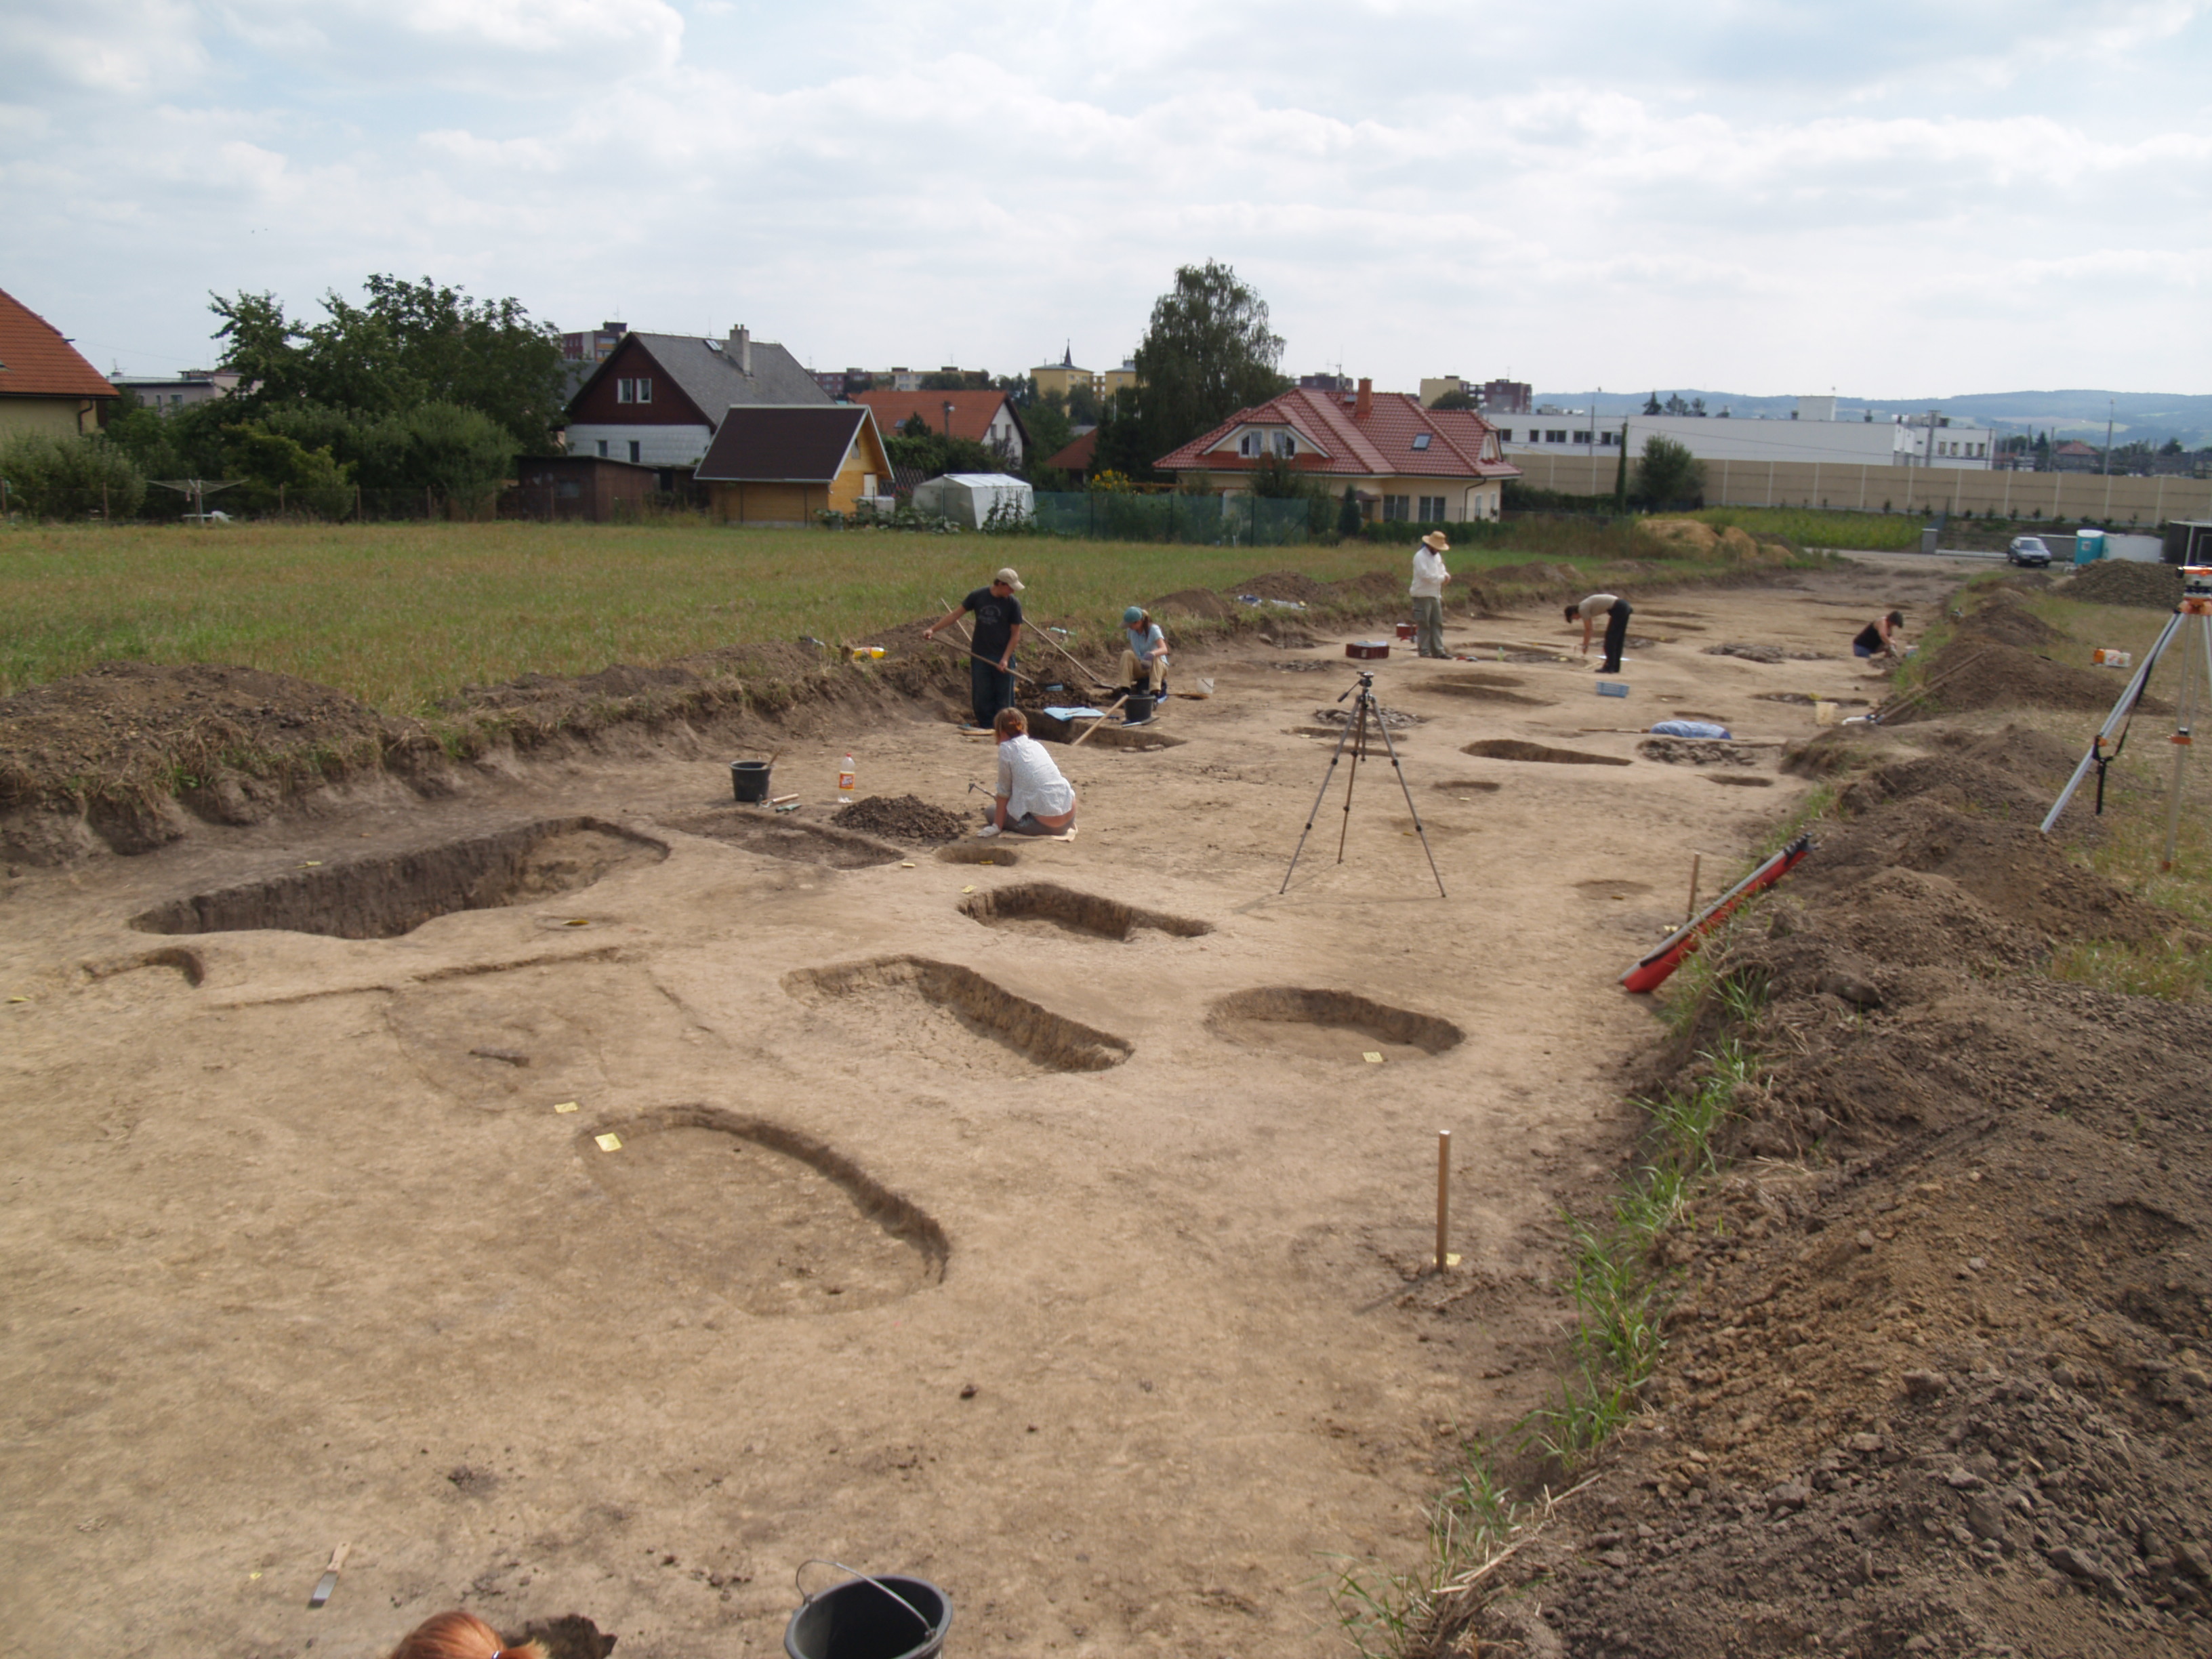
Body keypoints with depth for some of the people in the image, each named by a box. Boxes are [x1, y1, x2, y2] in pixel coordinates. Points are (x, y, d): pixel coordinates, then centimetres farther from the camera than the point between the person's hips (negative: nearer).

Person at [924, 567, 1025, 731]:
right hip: (979, 656, 2)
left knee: (1004, 699, 2)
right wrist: (932, 629, -5)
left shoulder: (1013, 604, -6)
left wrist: (1005, 659, -14)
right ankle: (985, 728, 14)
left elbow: (1015, 634, -4)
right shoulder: (978, 596, -3)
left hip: (1002, 658, -1)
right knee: (981, 698, 5)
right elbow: (955, 614, 2)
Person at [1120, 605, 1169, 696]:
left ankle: (1155, 691, -45)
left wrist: (1152, 654, -53)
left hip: (1158, 666, -4)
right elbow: (1133, 650, 5)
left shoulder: (1153, 629, -17)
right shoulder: (1130, 631, -2)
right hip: (1140, 668, 4)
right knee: (1127, 654, -23)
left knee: (1156, 658, -37)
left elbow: (1164, 649, -32)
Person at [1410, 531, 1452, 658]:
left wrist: (1446, 575, -3)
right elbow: (1426, 575, -21)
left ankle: (1438, 650, 11)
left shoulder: (1437, 556, 16)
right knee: (1424, 625, -3)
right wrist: (1442, 578, -13)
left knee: (1437, 623, 8)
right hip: (1423, 595, -8)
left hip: (1435, 595, 9)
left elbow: (1441, 569, 21)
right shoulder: (1420, 557, -13)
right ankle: (1424, 651, 4)